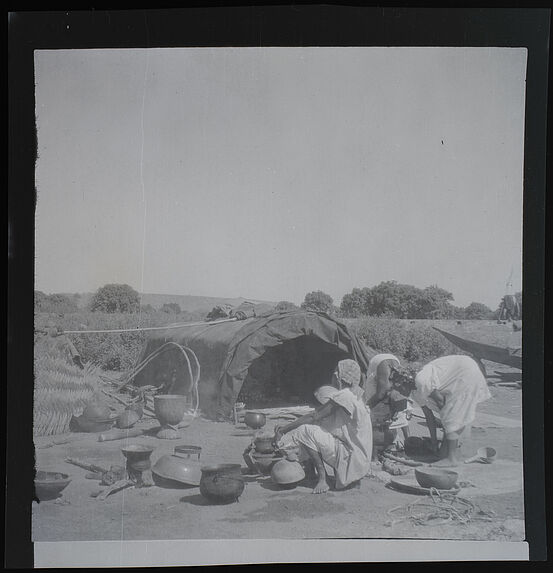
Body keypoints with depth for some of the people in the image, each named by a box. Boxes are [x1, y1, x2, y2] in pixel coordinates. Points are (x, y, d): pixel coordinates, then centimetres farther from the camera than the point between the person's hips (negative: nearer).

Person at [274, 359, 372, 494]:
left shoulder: (344, 396, -16)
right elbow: (317, 417, 13)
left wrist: (283, 429, -9)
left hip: (353, 457, -10)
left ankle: (323, 478, -12)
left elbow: (314, 416, -16)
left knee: (306, 431, -17)